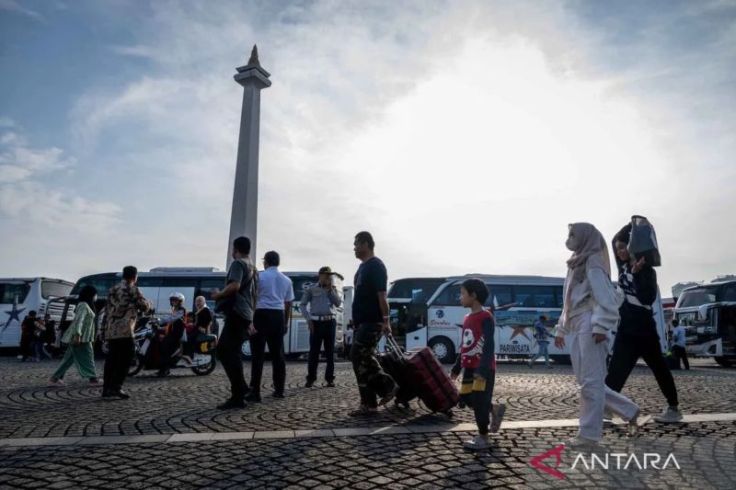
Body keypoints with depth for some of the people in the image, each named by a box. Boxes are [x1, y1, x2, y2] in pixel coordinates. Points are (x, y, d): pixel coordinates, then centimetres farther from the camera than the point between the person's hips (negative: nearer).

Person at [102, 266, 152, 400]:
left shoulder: (112, 289, 17)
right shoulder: (133, 290, -5)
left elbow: (108, 311, 21)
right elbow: (145, 307, 0)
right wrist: (147, 304, 21)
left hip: (110, 331, 7)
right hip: (124, 331, -7)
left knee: (111, 360, 11)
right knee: (125, 359, -1)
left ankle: (106, 389, 14)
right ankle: (116, 388, -6)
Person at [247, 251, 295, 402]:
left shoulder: (259, 276, 1)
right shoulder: (287, 280, 14)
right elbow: (288, 304, 16)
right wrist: (286, 323, 23)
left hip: (262, 315, -4)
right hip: (278, 317, 4)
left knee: (258, 355, -3)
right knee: (278, 354, 11)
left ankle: (255, 392, -4)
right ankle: (279, 390, 17)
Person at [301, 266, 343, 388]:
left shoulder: (333, 289, 13)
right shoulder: (312, 289, 5)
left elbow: (338, 303, -1)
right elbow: (302, 304, 4)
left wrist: (331, 289, -4)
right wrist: (309, 319, -4)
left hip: (330, 322, 2)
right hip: (316, 322, -2)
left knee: (330, 352, 4)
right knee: (314, 352, -1)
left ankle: (330, 378, 10)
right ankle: (311, 378, 8)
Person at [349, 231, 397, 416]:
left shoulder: (376, 265, -12)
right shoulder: (363, 266, 17)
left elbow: (381, 295, -18)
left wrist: (385, 320, -21)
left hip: (372, 321, -10)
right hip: (362, 321, 10)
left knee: (359, 355, -11)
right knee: (364, 359, 8)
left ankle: (388, 385, 0)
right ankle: (369, 404, 14)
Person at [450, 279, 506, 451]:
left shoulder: (486, 317, -13)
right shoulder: (467, 318, 13)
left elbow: (489, 345, -20)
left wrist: (482, 369, -27)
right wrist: (457, 367, 21)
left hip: (484, 368, -8)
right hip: (470, 367, 8)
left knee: (479, 400, -4)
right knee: (466, 397, 10)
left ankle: (483, 437, 10)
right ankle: (495, 409, 30)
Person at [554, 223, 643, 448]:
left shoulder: (592, 262, -5)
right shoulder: (577, 264, 22)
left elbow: (605, 297, -15)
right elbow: (570, 302, 23)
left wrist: (601, 327, -22)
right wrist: (561, 329, 22)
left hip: (590, 325, -9)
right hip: (579, 328, 9)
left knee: (590, 381, -4)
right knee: (585, 380, 11)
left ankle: (589, 434, 3)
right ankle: (629, 411, 23)